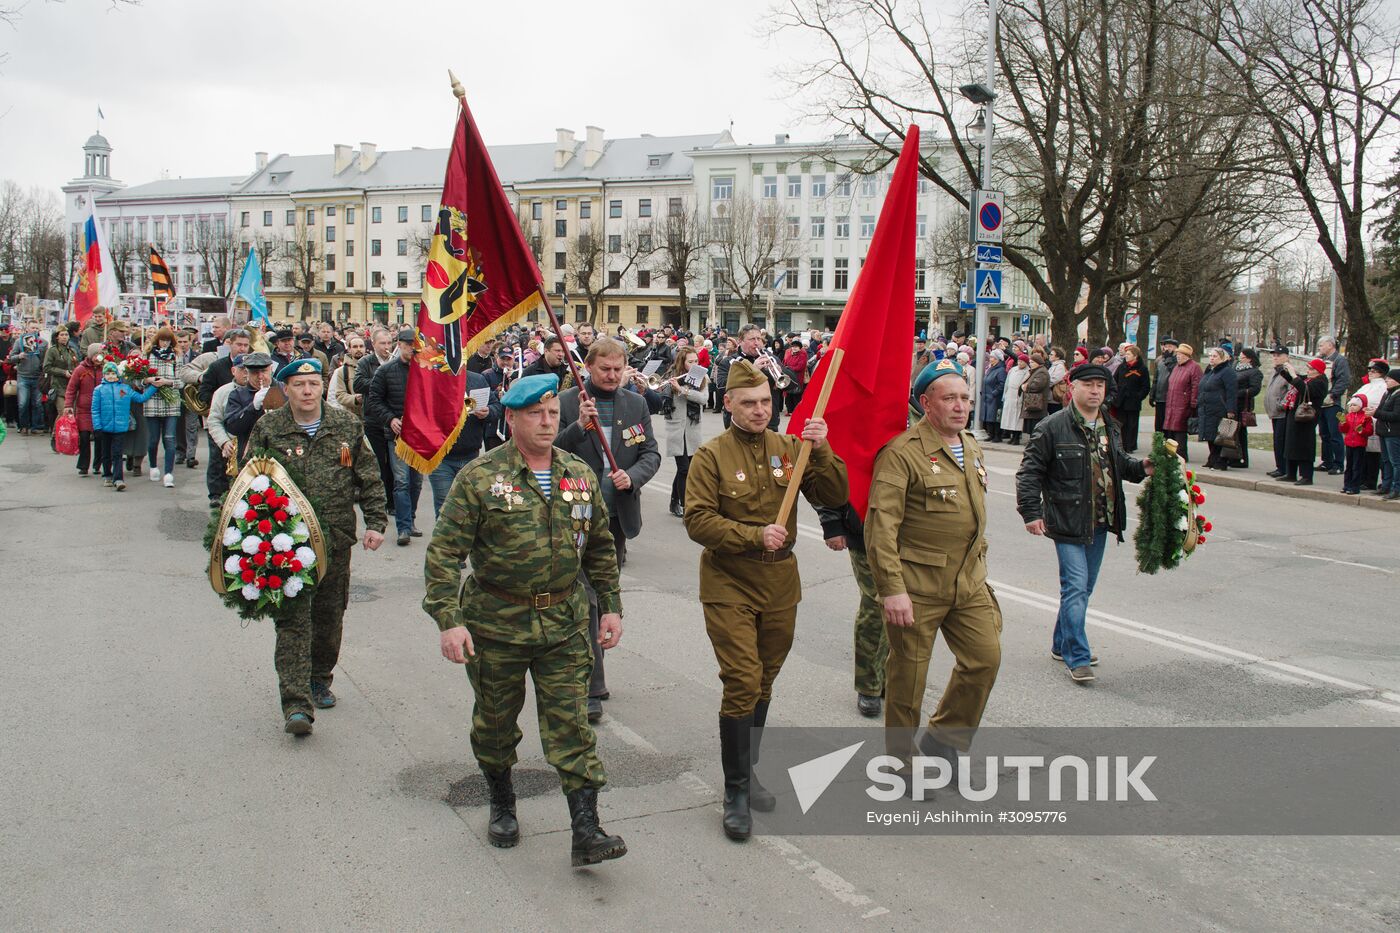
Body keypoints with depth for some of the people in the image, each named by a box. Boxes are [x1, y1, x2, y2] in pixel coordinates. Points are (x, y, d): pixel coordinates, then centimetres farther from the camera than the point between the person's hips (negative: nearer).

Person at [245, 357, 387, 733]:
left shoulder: (347, 426, 5)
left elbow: (369, 478, 9)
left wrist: (375, 523, 3)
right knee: (293, 620, -8)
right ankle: (296, 704, -8)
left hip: (337, 539, 3)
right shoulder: (268, 429, 0)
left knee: (330, 615, 14)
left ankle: (320, 679, 36)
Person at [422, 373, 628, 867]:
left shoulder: (579, 474, 4)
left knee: (570, 725, 0)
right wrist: (448, 619, -18)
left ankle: (586, 831, 3)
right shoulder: (480, 477, -9)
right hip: (495, 625, -2)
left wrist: (611, 607, 10)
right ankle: (501, 804, 38)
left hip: (564, 624, 2)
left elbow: (601, 547, 13)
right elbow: (444, 552, -11)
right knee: (495, 722, 15)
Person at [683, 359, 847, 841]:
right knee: (743, 684, -7)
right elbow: (698, 521, -14)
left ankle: (747, 773, 33)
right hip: (729, 586, -4)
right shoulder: (711, 455, -7)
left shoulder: (789, 448, 3)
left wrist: (821, 452, -18)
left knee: (763, 683, 16)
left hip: (780, 582, 4)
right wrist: (755, 534, -23)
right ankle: (736, 792, 7)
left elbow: (834, 497, -3)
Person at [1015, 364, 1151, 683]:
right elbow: (1030, 471, -10)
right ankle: (1077, 657, -3)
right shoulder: (1054, 427, -11)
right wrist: (1031, 512, -16)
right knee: (1076, 587, -10)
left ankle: (1062, 645, 30)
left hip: (1100, 523, 7)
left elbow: (1120, 464, 25)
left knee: (1084, 587, 15)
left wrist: (1141, 468, 4)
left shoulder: (1109, 427, 11)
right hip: (1069, 523, -7)